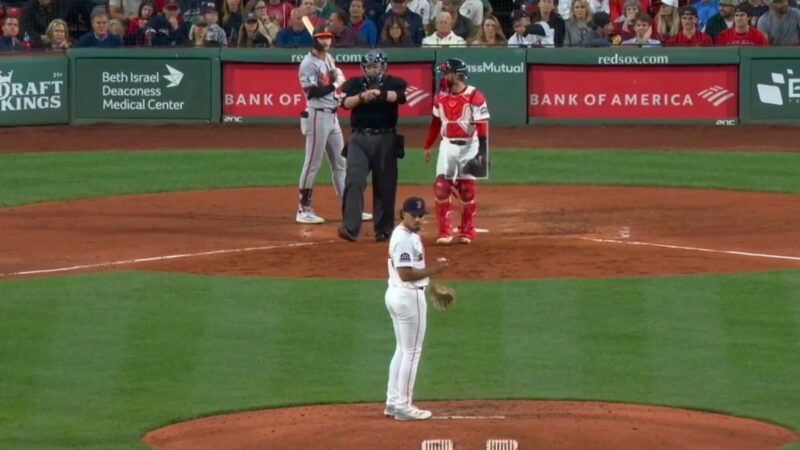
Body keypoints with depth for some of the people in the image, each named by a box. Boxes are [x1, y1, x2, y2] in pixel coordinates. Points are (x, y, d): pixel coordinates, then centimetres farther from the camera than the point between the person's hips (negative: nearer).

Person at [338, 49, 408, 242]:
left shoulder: (394, 83, 5)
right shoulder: (354, 84, 9)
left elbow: (401, 96, -17)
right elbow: (346, 102, -9)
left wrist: (380, 93, -35)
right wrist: (362, 96, -30)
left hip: (386, 139, 0)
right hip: (359, 139, 0)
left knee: (385, 186, 4)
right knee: (354, 181, -13)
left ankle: (383, 229, 14)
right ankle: (350, 228, -18)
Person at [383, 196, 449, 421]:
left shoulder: (409, 234, 12)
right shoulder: (405, 239, -20)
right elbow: (406, 274, -25)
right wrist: (433, 270, -21)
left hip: (396, 295, 11)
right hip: (409, 297, -11)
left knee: (402, 350, 17)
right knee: (412, 352, -3)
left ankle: (393, 402, 21)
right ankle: (403, 406, 0)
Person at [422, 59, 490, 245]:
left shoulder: (474, 96, -12)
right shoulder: (441, 97, 6)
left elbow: (482, 126, -14)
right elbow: (436, 123, 16)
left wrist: (482, 153, -19)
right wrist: (427, 147, 17)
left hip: (468, 146, -5)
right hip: (447, 146, 5)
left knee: (467, 189, 2)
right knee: (441, 187, -4)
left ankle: (467, 231, 14)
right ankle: (445, 232, 2)